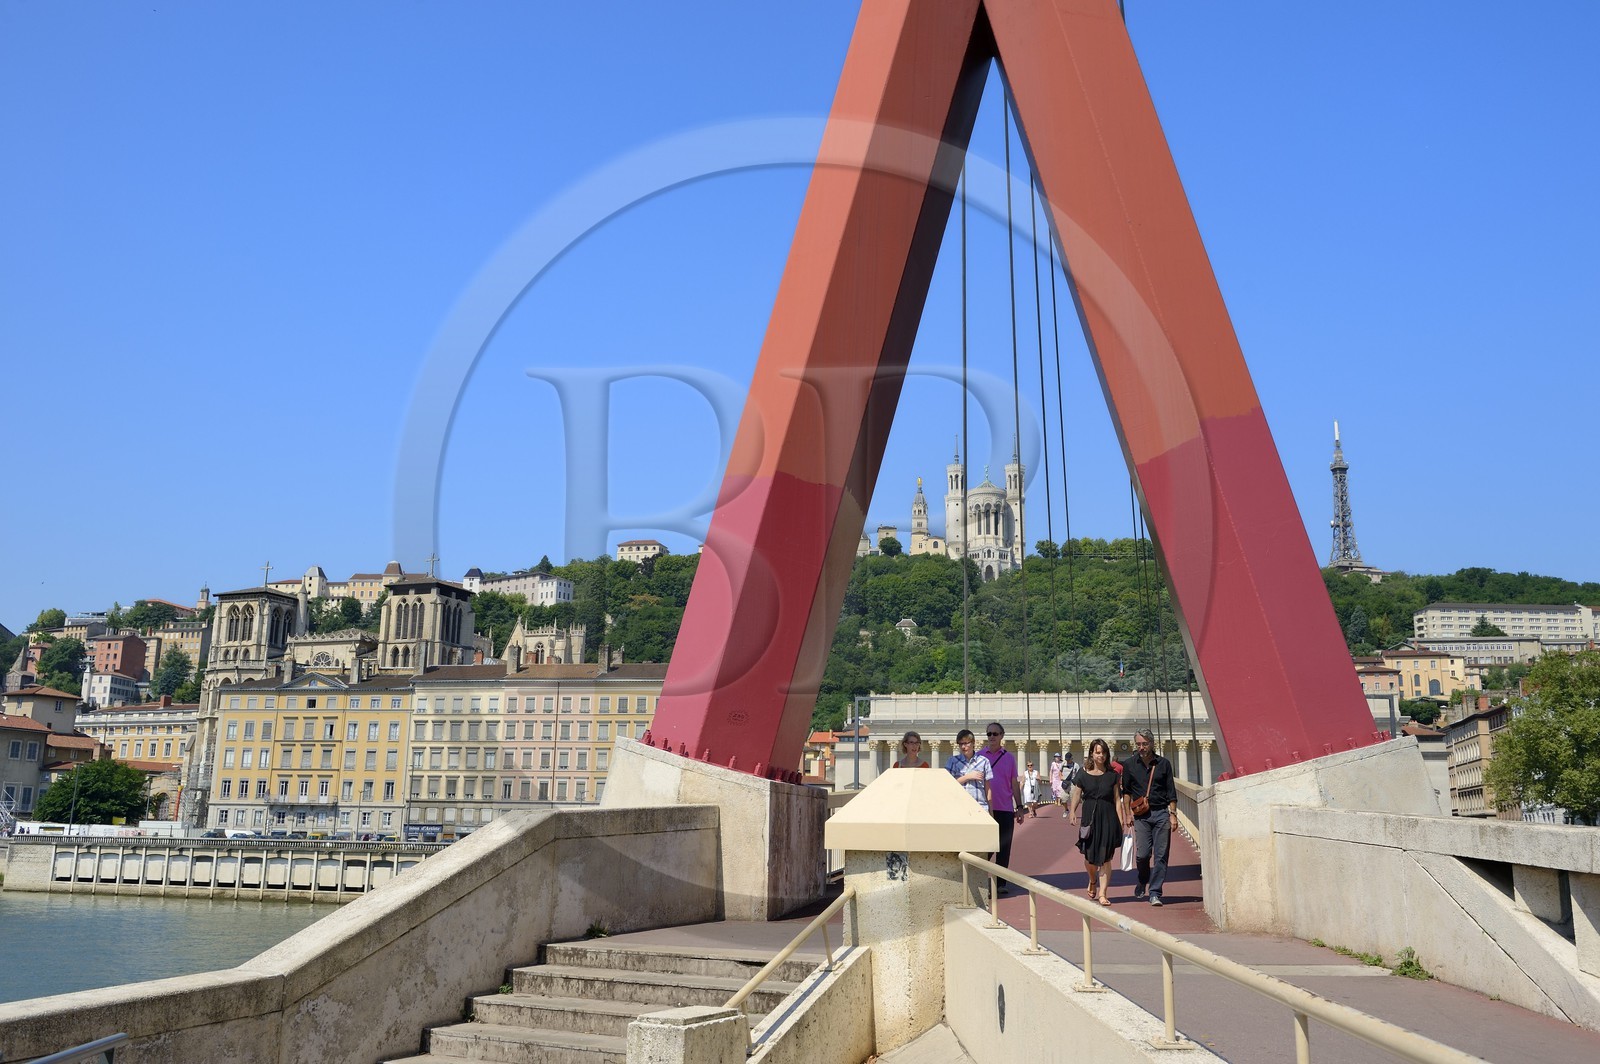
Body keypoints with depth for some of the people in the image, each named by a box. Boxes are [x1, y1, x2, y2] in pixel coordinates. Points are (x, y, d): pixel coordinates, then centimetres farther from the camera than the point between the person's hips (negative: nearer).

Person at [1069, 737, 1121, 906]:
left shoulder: (1112, 774, 4)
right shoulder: (1083, 773, 2)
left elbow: (1117, 798, 4)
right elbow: (1077, 794, 3)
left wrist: (1120, 820, -1)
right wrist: (1072, 812, -9)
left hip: (1108, 817, 0)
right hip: (1089, 816, 0)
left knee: (1105, 858, -1)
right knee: (1090, 856, 5)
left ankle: (1102, 893, 4)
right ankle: (1092, 881, 36)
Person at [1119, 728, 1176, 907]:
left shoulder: (1163, 763, 5)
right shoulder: (1129, 765, 5)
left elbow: (1171, 792, 8)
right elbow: (1126, 791, 9)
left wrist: (1172, 815, 2)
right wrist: (1128, 814, 2)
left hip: (1161, 813, 0)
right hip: (1141, 815, 0)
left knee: (1160, 855, -2)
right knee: (1143, 854, -4)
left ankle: (1154, 893, 3)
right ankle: (1142, 884, 23)